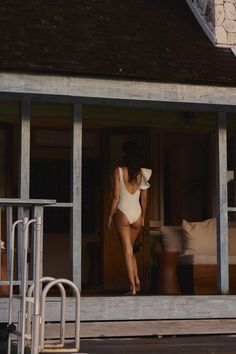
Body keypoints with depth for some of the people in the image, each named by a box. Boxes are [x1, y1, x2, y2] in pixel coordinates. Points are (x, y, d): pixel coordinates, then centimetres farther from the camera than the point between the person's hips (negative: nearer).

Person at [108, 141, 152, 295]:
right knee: (130, 249, 20)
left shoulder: (118, 171, -8)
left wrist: (111, 215, 1)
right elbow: (144, 199, 7)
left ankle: (133, 286, -2)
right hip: (137, 214, 4)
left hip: (123, 213, -4)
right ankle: (136, 279, 8)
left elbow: (116, 197, -9)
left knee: (128, 251, 0)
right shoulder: (142, 173, 3)